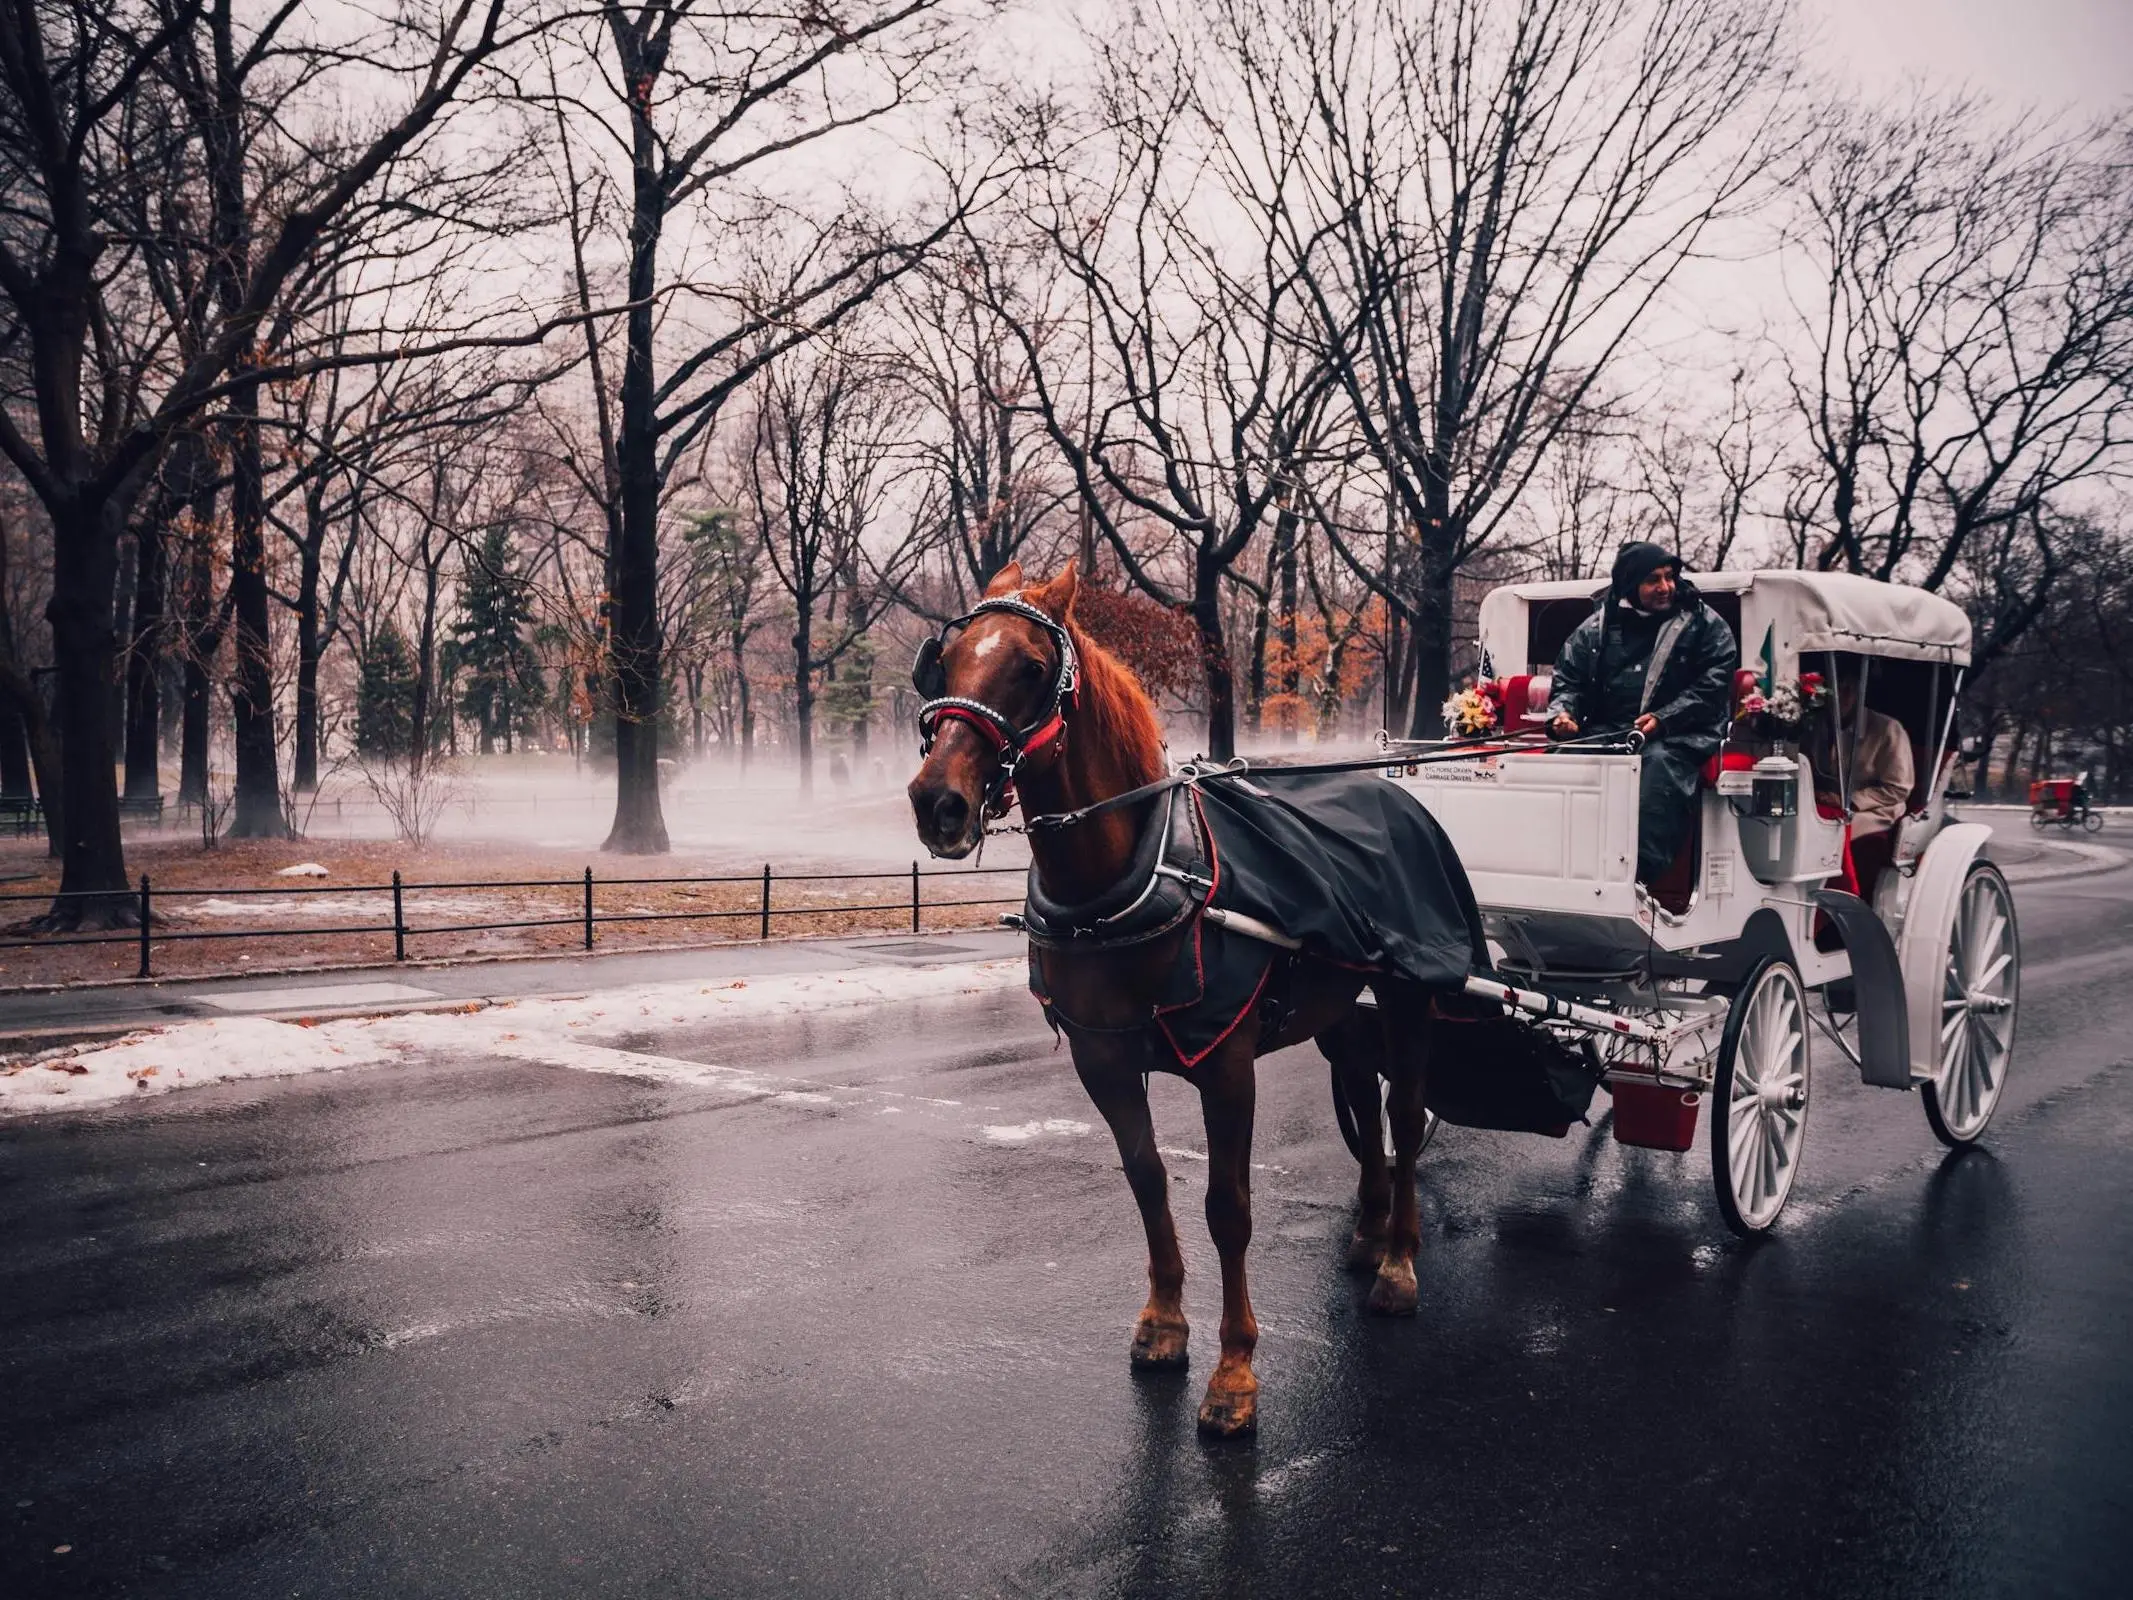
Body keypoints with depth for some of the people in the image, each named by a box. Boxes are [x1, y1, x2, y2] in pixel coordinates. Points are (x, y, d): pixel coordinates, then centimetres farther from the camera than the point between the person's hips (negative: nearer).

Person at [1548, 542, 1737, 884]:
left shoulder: (1705, 624, 9)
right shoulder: (1596, 627, 18)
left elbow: (1711, 687, -2)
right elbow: (1568, 678, 18)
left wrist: (1663, 720, -15)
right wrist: (1562, 712, -5)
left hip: (1675, 738, -3)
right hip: (1605, 733, 3)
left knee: (1660, 763, -36)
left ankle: (1639, 877, -43)